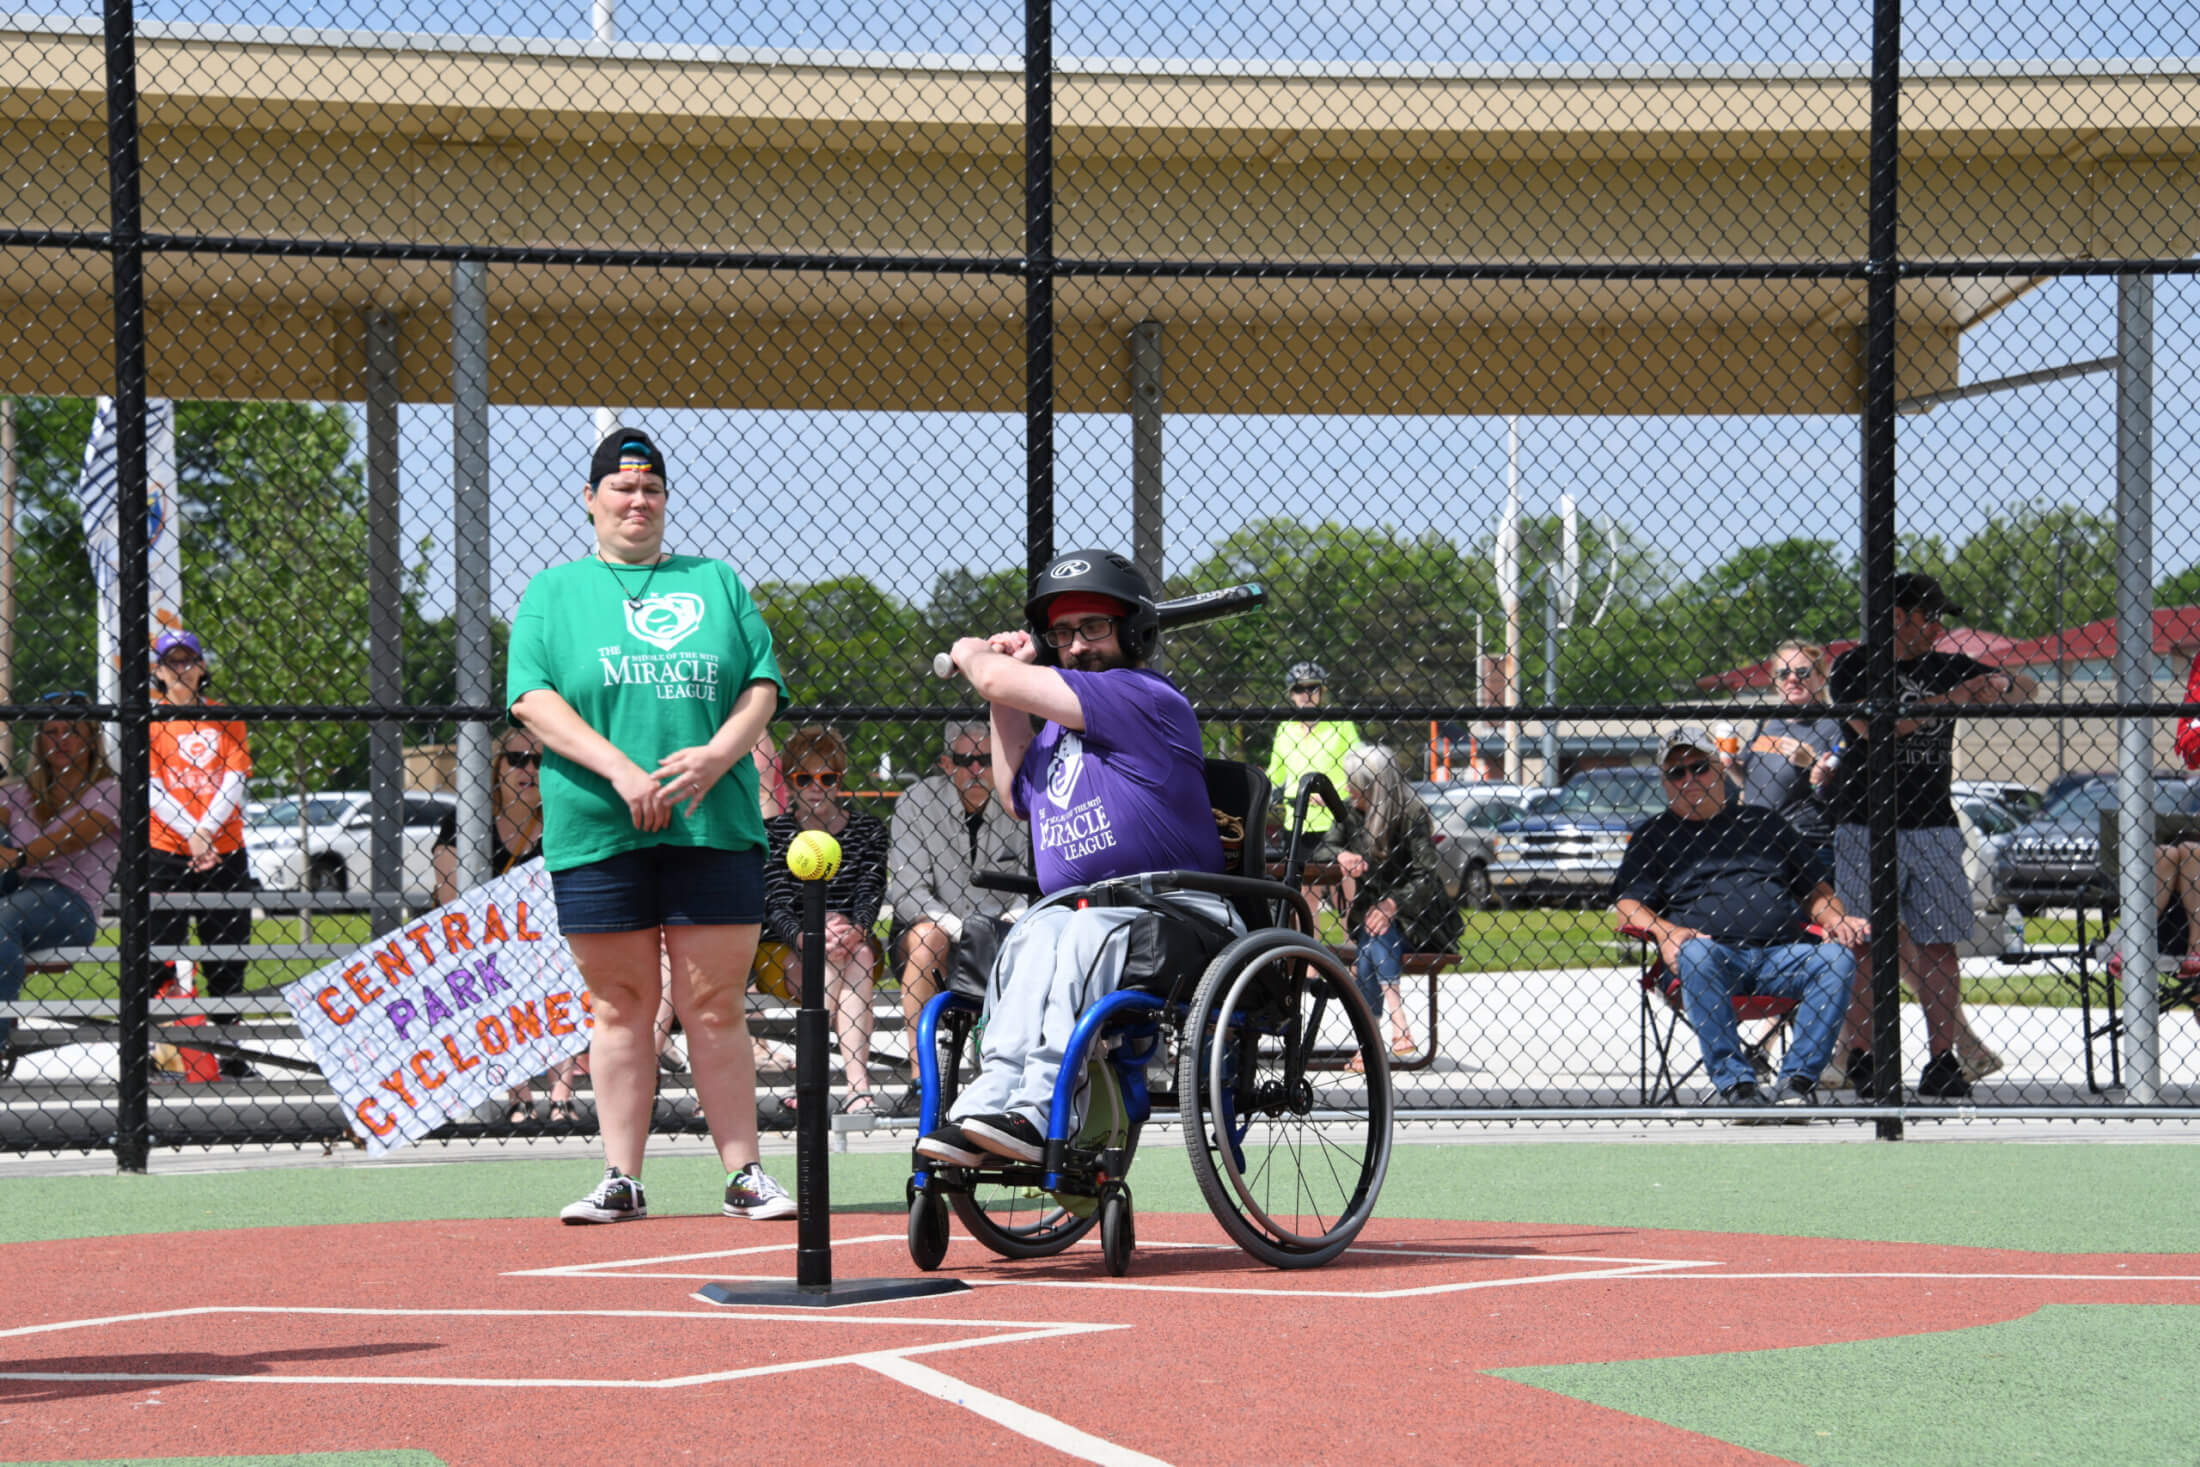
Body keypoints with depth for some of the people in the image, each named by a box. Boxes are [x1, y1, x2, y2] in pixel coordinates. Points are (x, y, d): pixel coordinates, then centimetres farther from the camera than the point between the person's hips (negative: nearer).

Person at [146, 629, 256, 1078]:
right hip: (164, 855, -3)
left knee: (227, 962, 5)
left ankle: (229, 1053, 12)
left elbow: (235, 779, 0)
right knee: (159, 955, -5)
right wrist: (191, 833, -18)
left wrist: (205, 830, -15)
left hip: (225, 854, 3)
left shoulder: (225, 719, 11)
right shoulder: (150, 719, 3)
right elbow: (152, 787, -6)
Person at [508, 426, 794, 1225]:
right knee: (621, 1007, 2)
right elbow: (531, 697, -2)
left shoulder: (717, 583, 16)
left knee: (716, 1006, -1)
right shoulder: (552, 593, 11)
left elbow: (762, 685, 9)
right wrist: (619, 769, -15)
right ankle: (621, 1179, 6)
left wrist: (716, 754, -11)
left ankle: (743, 1174, 3)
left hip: (715, 827, 1)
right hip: (595, 830, -1)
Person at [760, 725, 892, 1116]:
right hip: (785, 955, -1)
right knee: (846, 963, -32)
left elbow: (871, 893, -3)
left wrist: (854, 930, -25)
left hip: (853, 941, 1)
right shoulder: (773, 833, 4)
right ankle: (858, 1084, -43)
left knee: (858, 956, -33)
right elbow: (776, 906, -8)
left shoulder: (868, 830, 10)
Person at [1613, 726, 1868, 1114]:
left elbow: (1813, 890, 27)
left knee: (1838, 959, -27)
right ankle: (1735, 1083, -39)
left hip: (1784, 955, 2)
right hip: (1714, 955, -2)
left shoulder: (1763, 823, 27)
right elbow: (1629, 903, 8)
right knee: (1697, 953, -38)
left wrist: (1836, 920, 5)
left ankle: (1796, 1079, -31)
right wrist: (1665, 931, -13)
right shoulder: (1654, 835, 21)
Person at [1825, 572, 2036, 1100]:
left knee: (1938, 947, -1)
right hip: (1865, 825, -4)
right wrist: (1947, 702, -18)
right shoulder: (1854, 666, 1)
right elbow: (1872, 728, -16)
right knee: (1869, 948, -4)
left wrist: (2001, 684, -8)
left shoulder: (1947, 667, 14)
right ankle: (1862, 1059, 4)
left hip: (1934, 827, 4)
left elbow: (2028, 690, 16)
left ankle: (1942, 1062, 1)